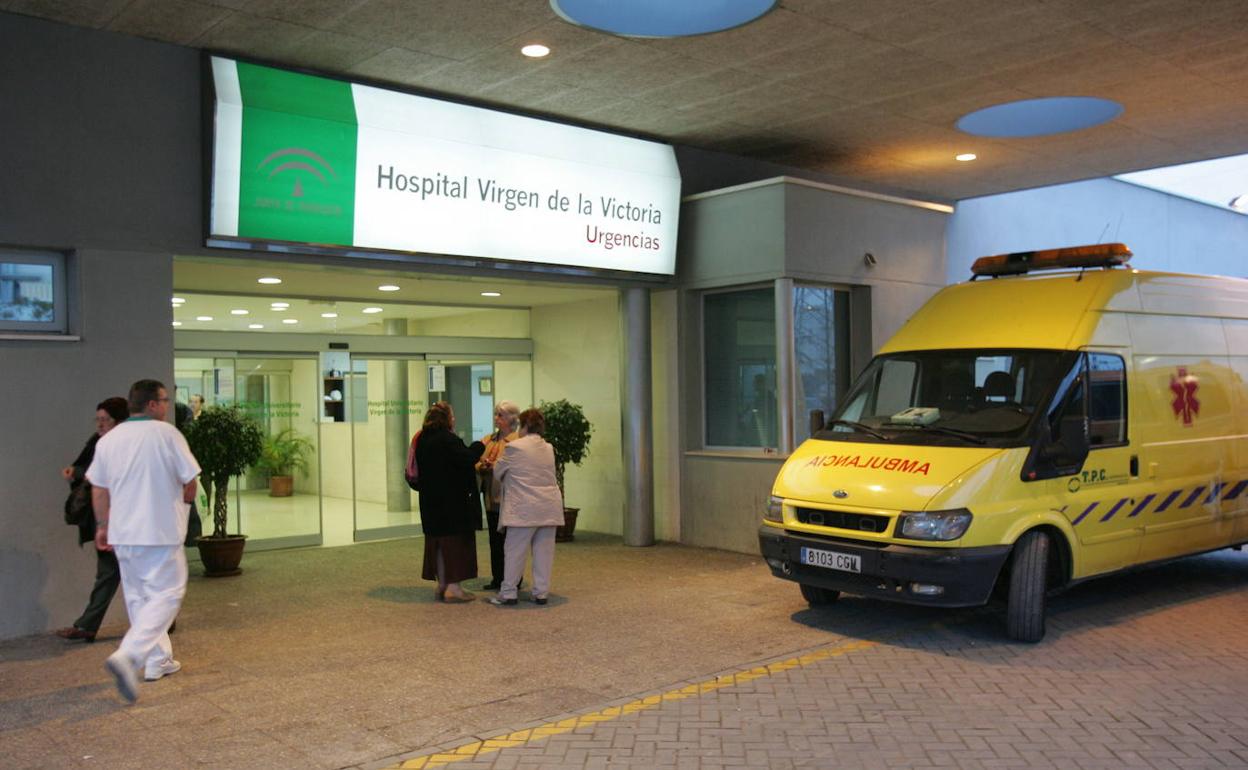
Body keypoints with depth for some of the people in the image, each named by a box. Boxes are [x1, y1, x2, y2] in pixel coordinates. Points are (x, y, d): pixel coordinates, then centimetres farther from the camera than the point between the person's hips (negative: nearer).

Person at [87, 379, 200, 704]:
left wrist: (102, 525, 22)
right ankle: (128, 655, -18)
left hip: (122, 533, 6)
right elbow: (189, 483, -7)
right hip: (160, 531, -6)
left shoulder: (108, 439, 6)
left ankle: (158, 661, 25)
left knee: (138, 597, 17)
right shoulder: (166, 434, -10)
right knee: (166, 594, 0)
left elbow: (99, 490, 11)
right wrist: (185, 499, 14)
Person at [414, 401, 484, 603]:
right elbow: (466, 458, -21)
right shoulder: (448, 439, -18)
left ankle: (442, 586, 19)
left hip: (431, 501, 8)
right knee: (456, 541, -1)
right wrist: (480, 445, -4)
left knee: (438, 541, 13)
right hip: (452, 501, -8)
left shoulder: (422, 439, 9)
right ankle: (454, 588, -2)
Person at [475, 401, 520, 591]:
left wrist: (495, 466, -21)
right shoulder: (488, 440, 15)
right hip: (491, 497, 7)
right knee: (495, 540, 11)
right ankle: (497, 578, 19)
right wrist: (483, 466, -10)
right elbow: (477, 464, 12)